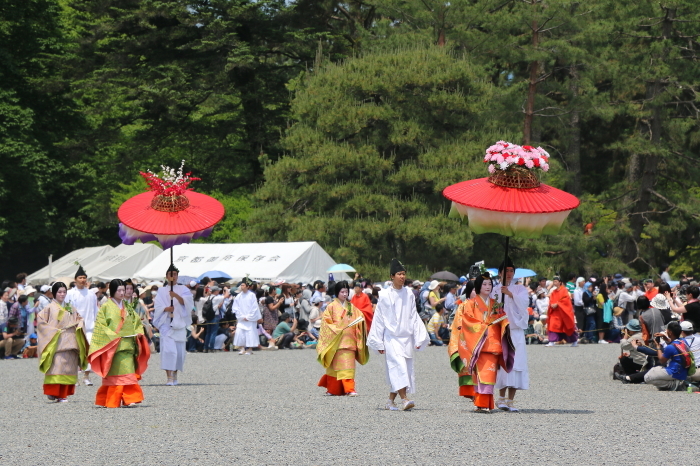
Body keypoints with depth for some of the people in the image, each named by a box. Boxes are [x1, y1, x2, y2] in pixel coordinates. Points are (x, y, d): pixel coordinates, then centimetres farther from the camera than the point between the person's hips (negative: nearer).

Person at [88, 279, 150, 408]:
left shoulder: (127, 308, 18)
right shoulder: (106, 307, 1)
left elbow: (137, 322, 23)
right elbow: (100, 326, -4)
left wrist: (138, 333, 4)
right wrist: (114, 336, -15)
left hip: (128, 345, 5)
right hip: (113, 346, -5)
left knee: (129, 372, -3)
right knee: (116, 374, -9)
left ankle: (130, 399, -3)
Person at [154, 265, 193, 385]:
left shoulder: (183, 289, 11)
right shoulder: (162, 291, 11)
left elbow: (187, 302, -7)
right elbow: (157, 306, 2)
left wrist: (176, 296, -24)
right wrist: (166, 308, -19)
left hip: (179, 324, 1)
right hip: (166, 323, -1)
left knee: (179, 350, 3)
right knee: (168, 349, -14)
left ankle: (175, 374, 22)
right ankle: (169, 377, -17)